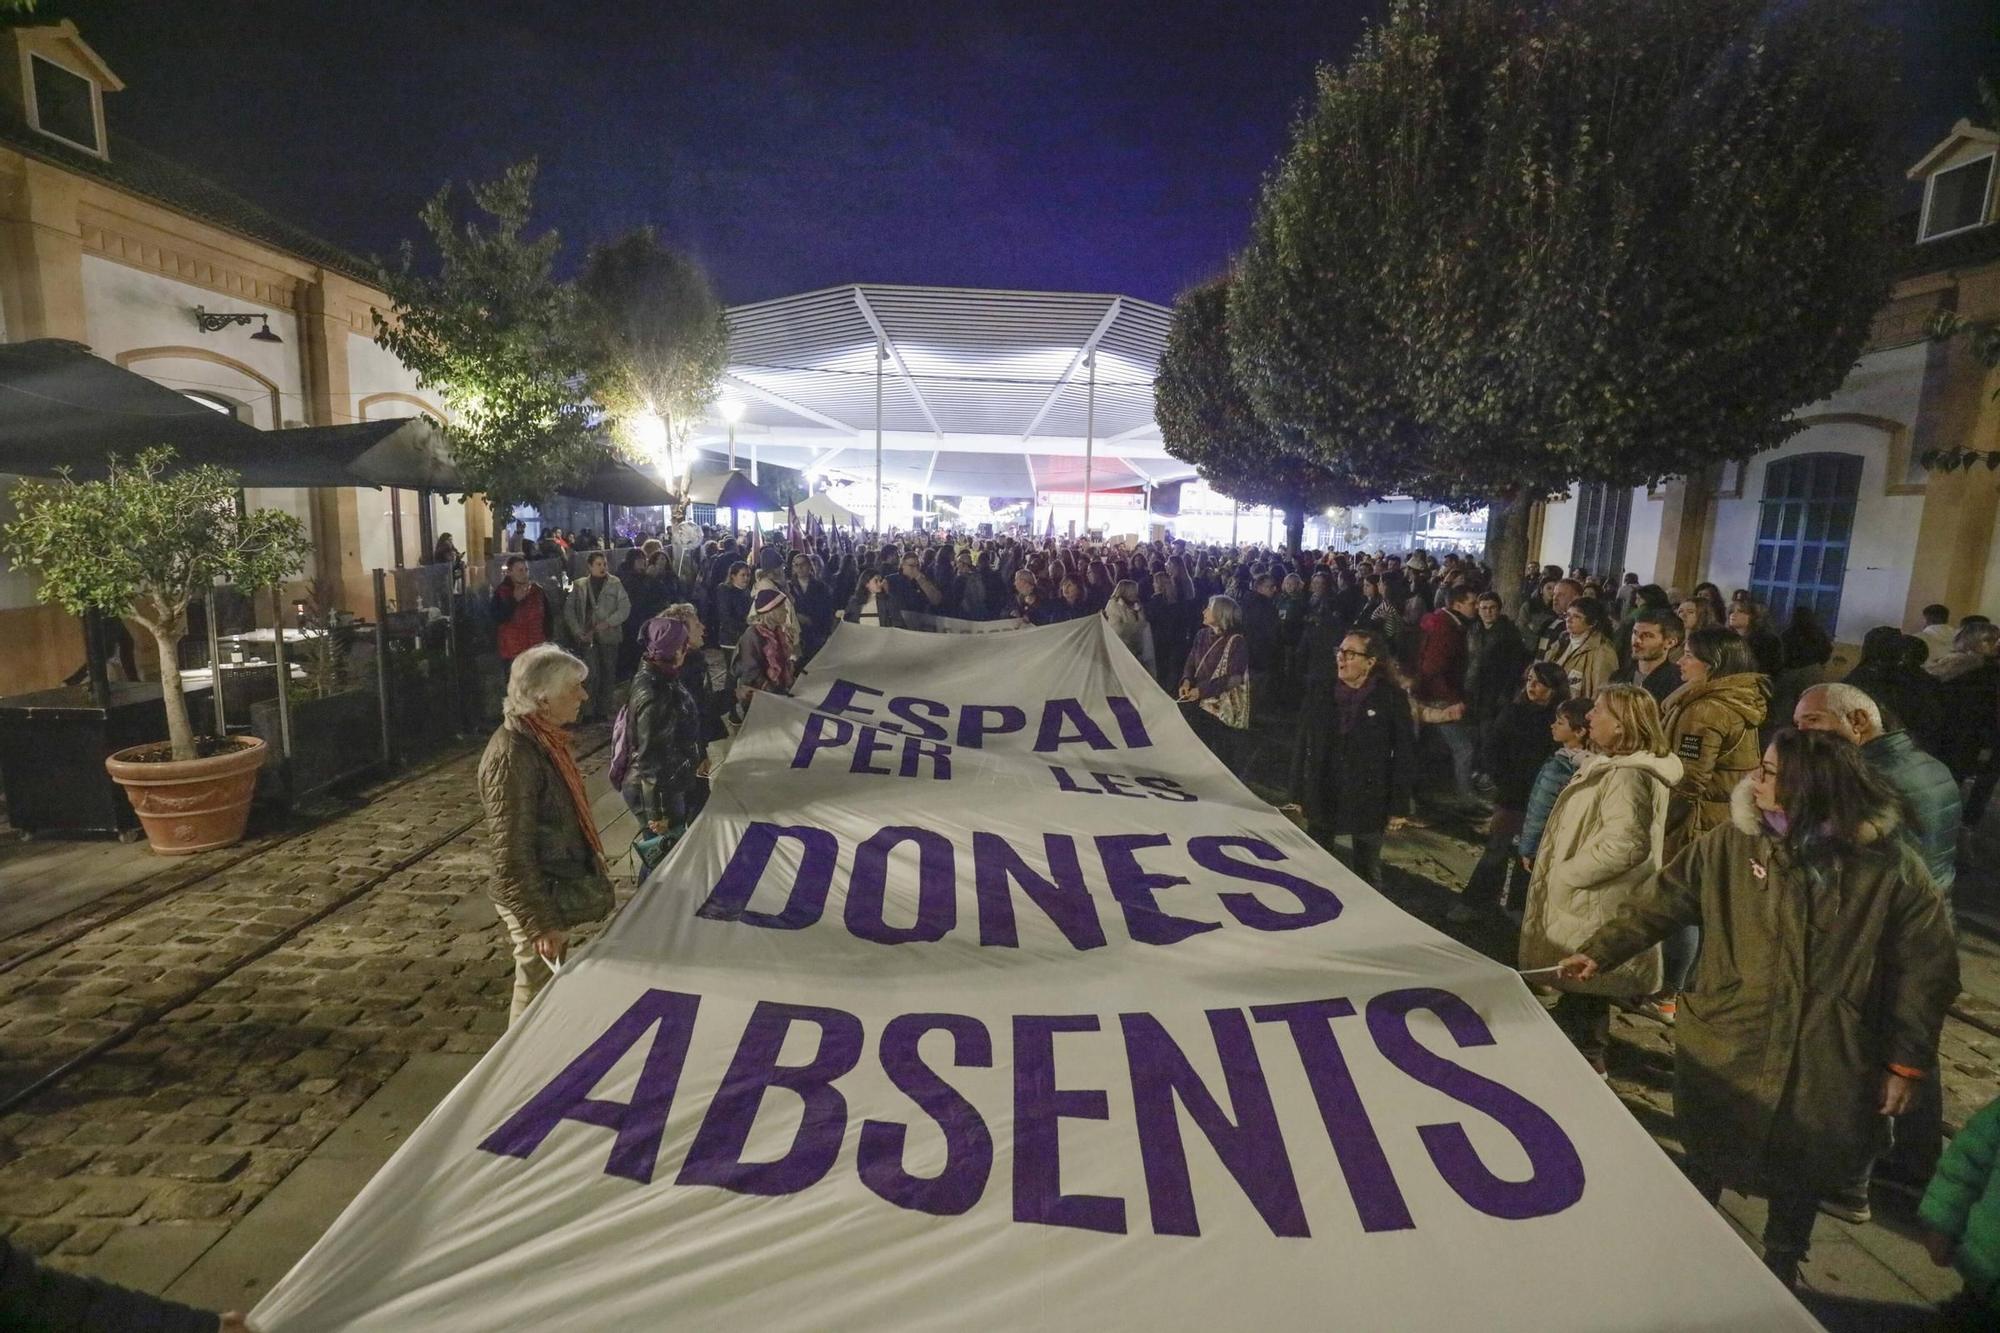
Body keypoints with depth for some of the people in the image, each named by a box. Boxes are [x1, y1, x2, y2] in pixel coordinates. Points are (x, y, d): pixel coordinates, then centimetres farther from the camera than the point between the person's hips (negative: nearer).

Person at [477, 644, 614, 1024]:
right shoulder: (513, 756, -27)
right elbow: (511, 854, -25)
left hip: (555, 890, 9)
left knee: (549, 988, 25)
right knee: (536, 995, 9)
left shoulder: (543, 737, 1)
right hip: (538, 900, -9)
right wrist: (540, 922, -20)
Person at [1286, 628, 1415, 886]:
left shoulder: (1392, 698, -11)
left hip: (1368, 799, -2)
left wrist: (1399, 806, -8)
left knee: (1366, 872, 15)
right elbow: (1301, 746, 1)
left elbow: (1404, 754, -8)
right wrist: (1297, 794, 2)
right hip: (1322, 795, 3)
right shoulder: (1320, 693, -3)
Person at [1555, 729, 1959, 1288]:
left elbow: (1924, 969, -5)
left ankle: (1779, 1277, 48)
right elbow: (1662, 902, -2)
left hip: (1826, 1069, -1)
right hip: (1726, 1052, 1)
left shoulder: (1892, 869, -13)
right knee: (1706, 1164, 20)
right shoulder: (1731, 845, -8)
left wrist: (1906, 1063, -4)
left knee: (1800, 1183, 21)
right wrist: (1599, 951, -8)